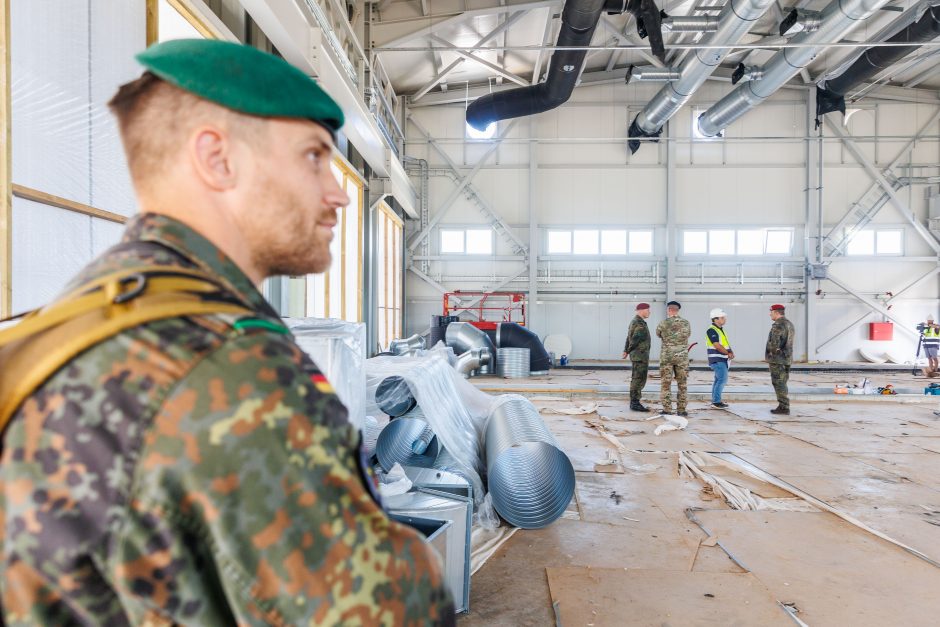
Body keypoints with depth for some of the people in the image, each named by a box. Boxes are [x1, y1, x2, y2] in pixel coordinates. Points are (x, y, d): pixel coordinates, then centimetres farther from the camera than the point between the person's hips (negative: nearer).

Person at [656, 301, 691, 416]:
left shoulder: (663, 324, -8)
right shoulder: (686, 323, 0)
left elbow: (658, 335, 10)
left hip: (666, 356, -2)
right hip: (682, 356, 2)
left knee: (666, 383, 4)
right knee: (682, 383, 10)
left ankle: (667, 409, 3)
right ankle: (681, 409, 10)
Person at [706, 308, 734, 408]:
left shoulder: (721, 330, 16)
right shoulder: (711, 330, -14)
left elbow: (726, 343, 17)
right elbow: (717, 345, -20)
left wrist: (731, 352, -2)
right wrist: (728, 353, -11)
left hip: (722, 360, 10)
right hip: (717, 360, -10)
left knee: (718, 379, 12)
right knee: (722, 379, -13)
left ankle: (715, 400, 18)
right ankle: (716, 401, -9)